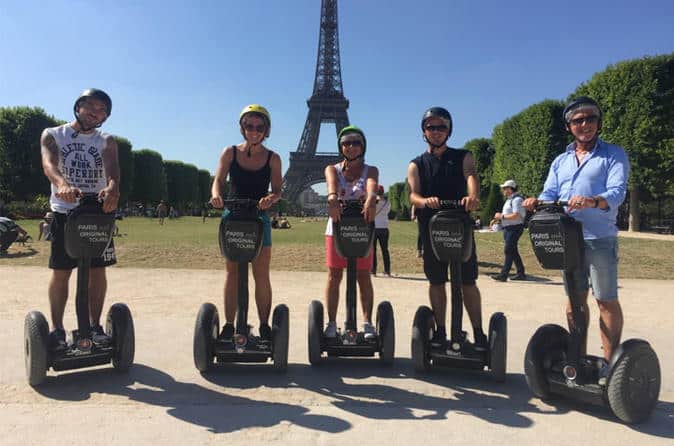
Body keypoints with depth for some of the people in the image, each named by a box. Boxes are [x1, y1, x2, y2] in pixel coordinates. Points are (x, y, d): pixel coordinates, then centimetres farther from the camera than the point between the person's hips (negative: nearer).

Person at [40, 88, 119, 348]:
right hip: (64, 212, -1)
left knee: (97, 270, 2)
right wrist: (62, 185, -39)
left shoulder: (107, 141, 7)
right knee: (60, 272, 1)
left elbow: (112, 168, -14)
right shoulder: (52, 135, 4)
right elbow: (49, 164, -16)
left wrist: (112, 188, -38)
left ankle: (95, 325, 14)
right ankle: (57, 329, 12)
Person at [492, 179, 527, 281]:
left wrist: (502, 216, -18)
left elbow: (516, 215, -24)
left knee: (508, 251, -11)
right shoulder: (509, 199, 18)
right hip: (508, 228, 10)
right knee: (513, 252, 13)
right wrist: (498, 218, 9)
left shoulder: (516, 199, -14)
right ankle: (521, 273, 21)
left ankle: (503, 275, -12)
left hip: (514, 228, -10)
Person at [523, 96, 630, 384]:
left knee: (606, 300, 1)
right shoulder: (560, 162, 17)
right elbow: (549, 194, 7)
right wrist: (536, 202, -16)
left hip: (600, 238, -5)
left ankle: (610, 363, 12)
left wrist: (593, 201, -34)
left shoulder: (613, 155, 2)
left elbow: (618, 191, -13)